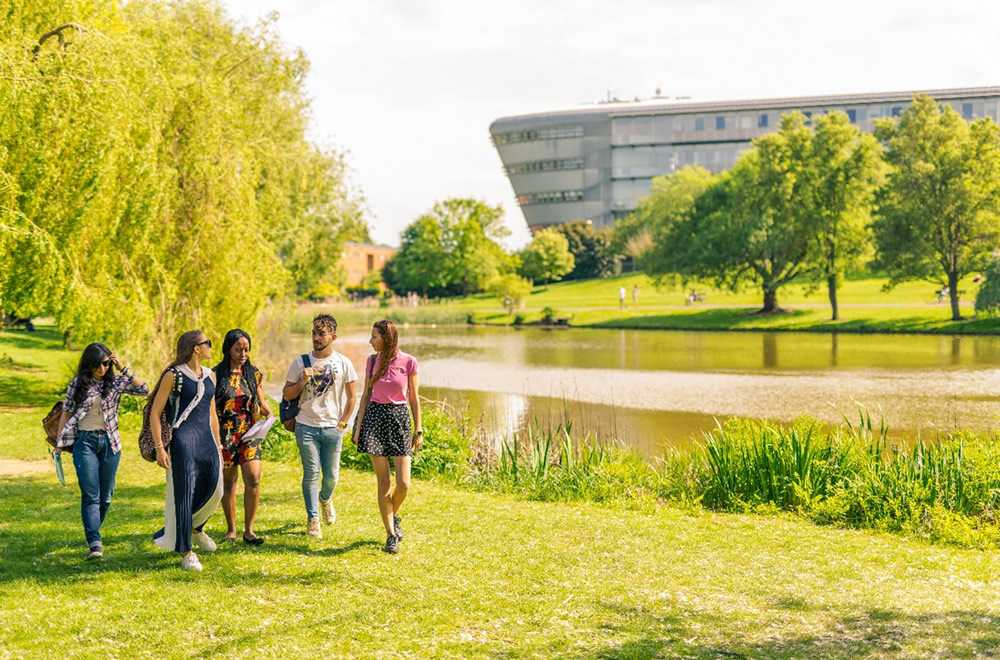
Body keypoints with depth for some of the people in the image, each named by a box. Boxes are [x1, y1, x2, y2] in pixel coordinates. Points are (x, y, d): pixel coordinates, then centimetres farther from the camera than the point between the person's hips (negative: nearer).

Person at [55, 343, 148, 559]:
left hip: (110, 442, 2)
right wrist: (60, 443, 4)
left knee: (105, 495, 8)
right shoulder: (77, 384, 1)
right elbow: (66, 413, 7)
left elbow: (144, 390, -9)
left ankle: (93, 533, 28)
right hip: (85, 442, -2)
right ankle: (95, 543, -16)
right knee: (90, 494, -10)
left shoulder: (115, 382, 3)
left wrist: (124, 369, -11)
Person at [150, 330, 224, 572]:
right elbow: (155, 412, -7)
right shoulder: (174, 375, -7)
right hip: (182, 440, -6)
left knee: (214, 489, 7)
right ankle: (186, 552, 5)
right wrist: (159, 448, -12)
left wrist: (217, 444, 20)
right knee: (184, 494, -4)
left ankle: (195, 529, 36)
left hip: (206, 439, 7)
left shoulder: (209, 375, 12)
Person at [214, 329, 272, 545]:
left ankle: (248, 530, 2)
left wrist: (269, 413, -7)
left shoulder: (252, 373, 6)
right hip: (225, 434, -2)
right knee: (228, 482, 7)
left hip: (249, 432, 2)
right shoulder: (216, 374, -3)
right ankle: (231, 529, 21)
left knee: (253, 480, -9)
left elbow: (260, 401, 14)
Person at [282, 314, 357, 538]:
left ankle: (325, 499, 39)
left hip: (333, 428, 1)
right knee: (311, 473, -3)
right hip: (306, 427, -1)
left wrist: (342, 424, 0)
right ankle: (312, 518, 10)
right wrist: (303, 381, -13)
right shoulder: (300, 362, 0)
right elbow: (287, 395, 4)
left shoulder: (343, 363, 0)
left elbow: (351, 398, 7)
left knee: (332, 475, 6)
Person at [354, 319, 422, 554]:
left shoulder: (408, 362, -3)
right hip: (375, 416, 1)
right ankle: (391, 534, 10)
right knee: (384, 482, 0)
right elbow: (366, 395, 10)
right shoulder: (372, 361, 4)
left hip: (399, 418, -1)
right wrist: (358, 427, 6)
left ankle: (393, 515, 27)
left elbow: (413, 397, 3)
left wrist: (418, 430, 3)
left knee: (403, 484, -6)